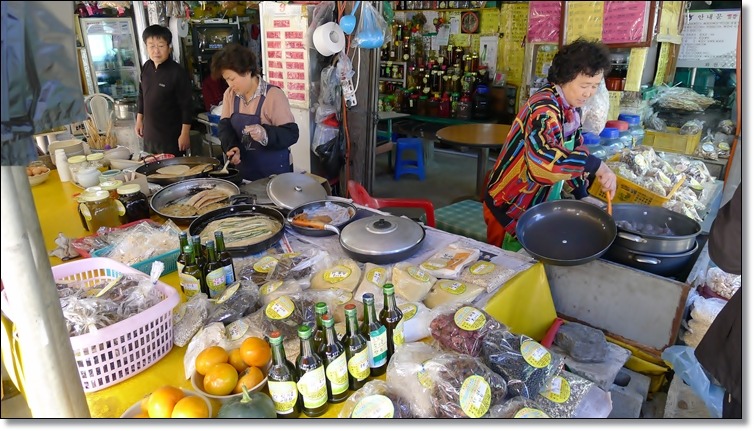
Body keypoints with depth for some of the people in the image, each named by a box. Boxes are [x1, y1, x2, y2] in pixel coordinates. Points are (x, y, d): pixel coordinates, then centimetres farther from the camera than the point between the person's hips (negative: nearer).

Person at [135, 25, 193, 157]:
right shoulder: (146, 67, 2)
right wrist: (139, 119, 17)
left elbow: (186, 106, -15)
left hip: (171, 135, -6)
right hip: (149, 132, 6)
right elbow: (141, 95, 15)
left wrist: (184, 134, -15)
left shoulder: (178, 72, -17)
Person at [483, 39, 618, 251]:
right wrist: (595, 165, -38)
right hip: (512, 208, -8)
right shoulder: (545, 108, -26)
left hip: (541, 204, 8)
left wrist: (582, 195, 5)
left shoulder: (571, 106, 2)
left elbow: (574, 149, 12)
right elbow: (543, 158, -45)